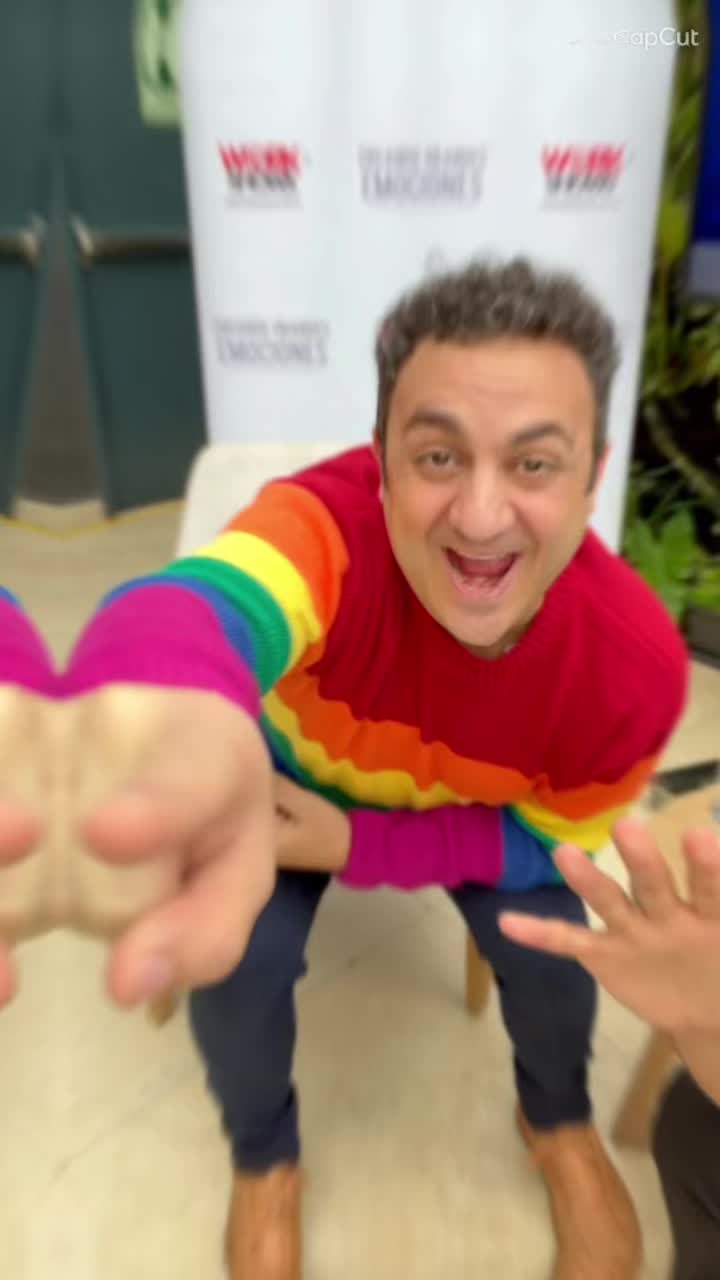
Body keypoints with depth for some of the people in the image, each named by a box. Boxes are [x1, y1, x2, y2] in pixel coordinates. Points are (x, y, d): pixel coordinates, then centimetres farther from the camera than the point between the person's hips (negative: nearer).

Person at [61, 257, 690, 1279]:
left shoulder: (636, 664, -32)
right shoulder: (330, 523, -42)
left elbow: (549, 832, -16)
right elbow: (192, 604, -65)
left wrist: (353, 842, -26)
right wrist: (177, 735, -90)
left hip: (479, 809, 2)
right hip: (299, 770, -1)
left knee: (549, 953, -12)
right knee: (235, 966, -16)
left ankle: (560, 1126, 29)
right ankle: (265, 1160, 23)